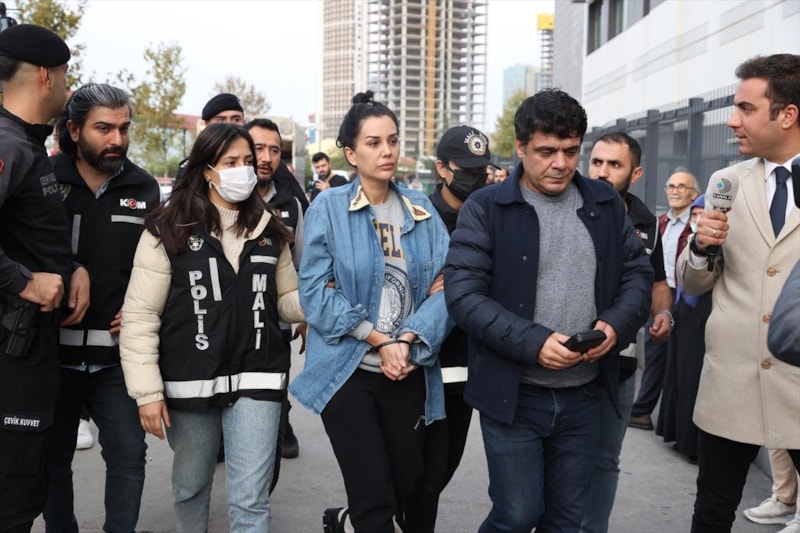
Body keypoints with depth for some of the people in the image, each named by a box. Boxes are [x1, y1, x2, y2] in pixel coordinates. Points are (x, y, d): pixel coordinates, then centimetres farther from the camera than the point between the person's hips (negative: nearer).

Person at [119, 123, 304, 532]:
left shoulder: (269, 231, 7)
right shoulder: (168, 231, -6)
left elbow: (286, 300, 12)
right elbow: (140, 315, -7)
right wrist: (147, 391, -11)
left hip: (256, 379, 2)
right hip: (189, 383, -1)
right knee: (190, 486, 18)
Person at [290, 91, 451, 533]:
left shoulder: (421, 210, 6)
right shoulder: (328, 208, -5)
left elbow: (442, 286, -1)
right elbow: (316, 292, -10)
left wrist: (407, 340, -16)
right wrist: (380, 341, -14)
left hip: (408, 373, 4)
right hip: (348, 369, -4)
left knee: (407, 489, 14)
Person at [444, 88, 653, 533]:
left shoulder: (605, 204, 7)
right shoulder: (485, 209, -6)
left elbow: (638, 273, 11)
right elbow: (463, 294, -13)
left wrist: (616, 324, -10)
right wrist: (533, 342, -22)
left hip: (583, 395, 4)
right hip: (513, 395, -4)